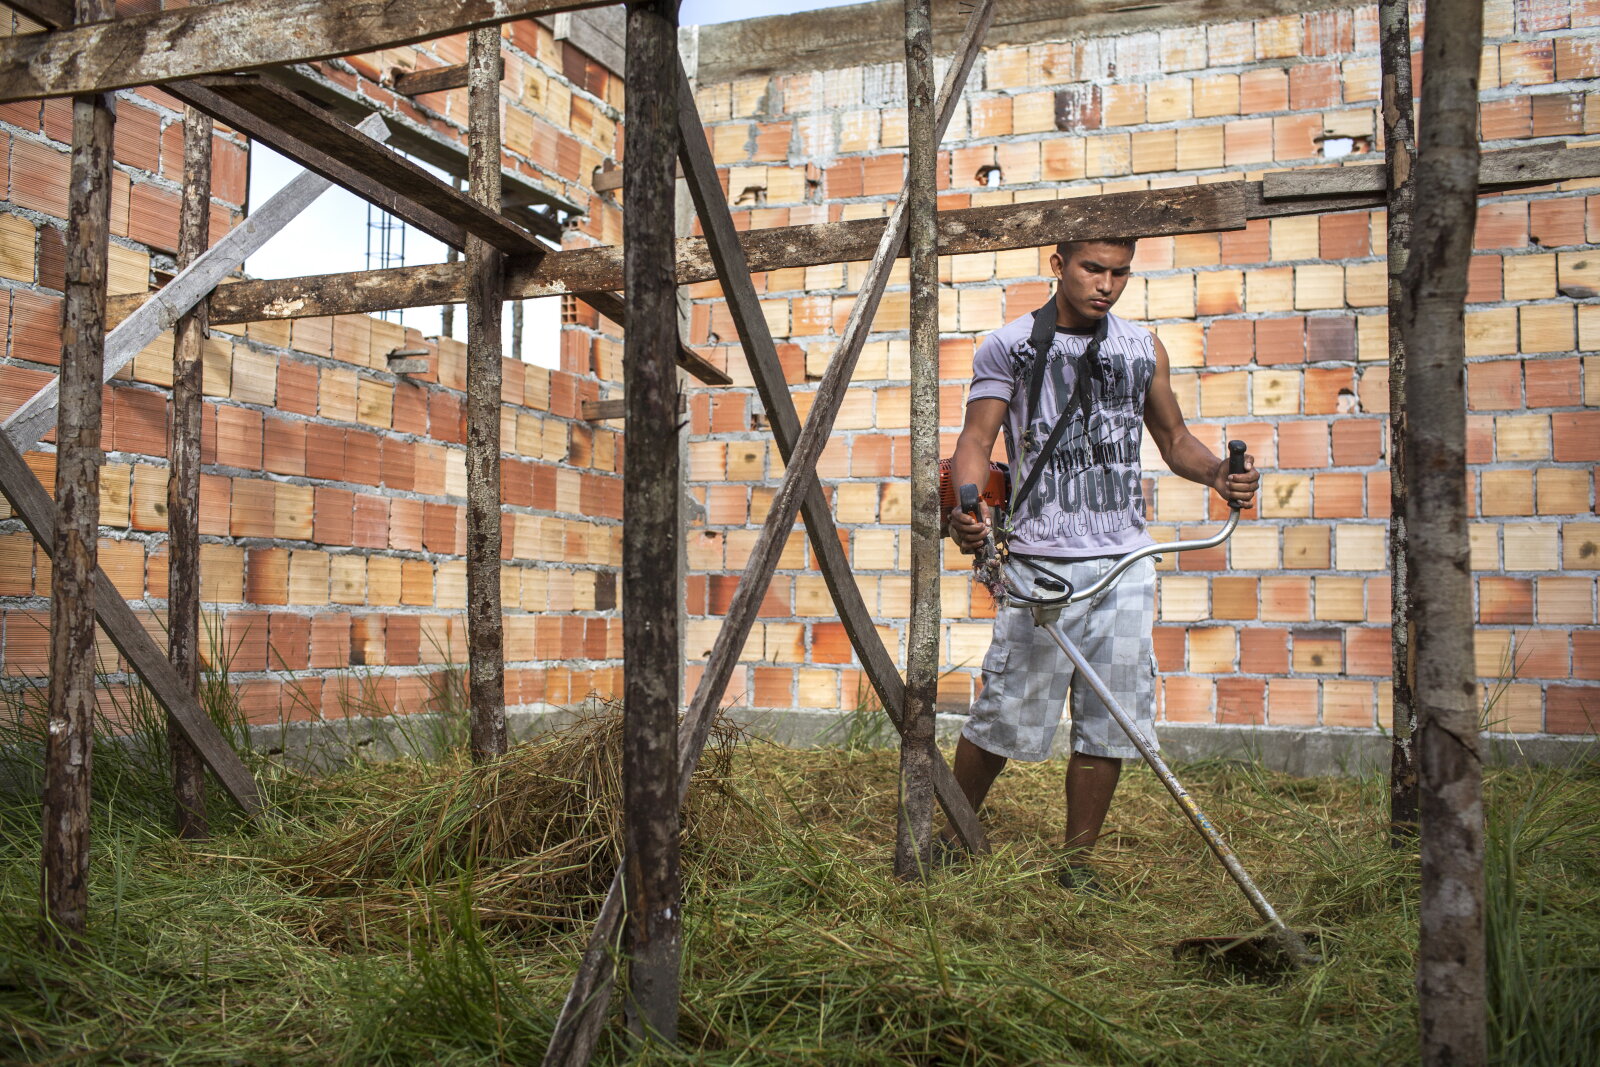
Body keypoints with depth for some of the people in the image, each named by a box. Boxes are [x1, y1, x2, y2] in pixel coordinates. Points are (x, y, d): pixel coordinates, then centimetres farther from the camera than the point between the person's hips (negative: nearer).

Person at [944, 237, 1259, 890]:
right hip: (1039, 563, -3)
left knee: (1110, 719, 4)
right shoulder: (1010, 346, 3)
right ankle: (950, 840, 18)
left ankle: (1076, 862, 18)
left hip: (1125, 564, 4)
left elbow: (1172, 436, 21)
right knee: (1006, 714, -3)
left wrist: (1218, 474, -1)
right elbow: (977, 437, -5)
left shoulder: (1142, 348, 13)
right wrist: (967, 506, -25)